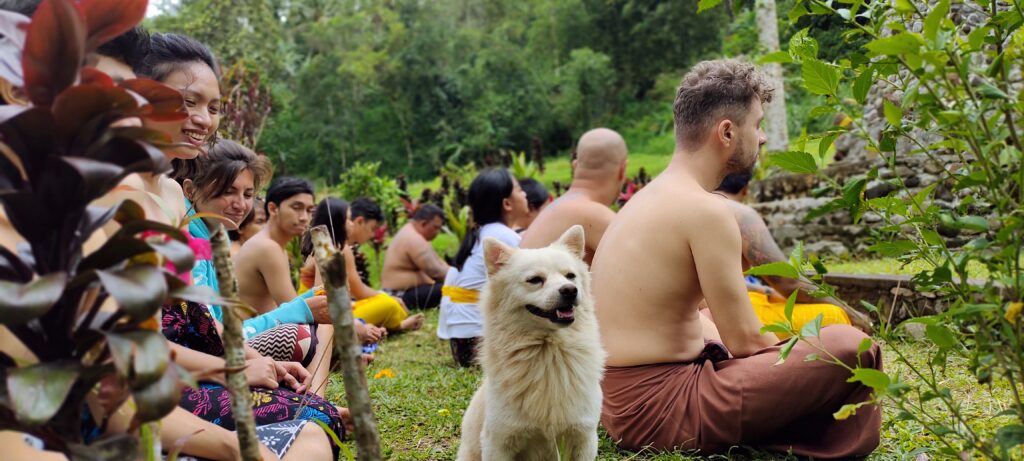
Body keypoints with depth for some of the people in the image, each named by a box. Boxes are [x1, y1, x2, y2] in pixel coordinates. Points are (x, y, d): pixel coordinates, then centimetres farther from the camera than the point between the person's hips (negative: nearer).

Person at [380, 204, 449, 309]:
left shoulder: (410, 234, 16)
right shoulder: (414, 240, -19)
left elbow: (437, 262, 17)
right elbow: (436, 272, -23)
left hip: (405, 290, 12)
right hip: (403, 296, -12)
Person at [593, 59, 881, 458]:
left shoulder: (650, 197, 13)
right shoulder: (705, 210, -16)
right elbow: (744, 341, -13)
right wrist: (802, 349, 5)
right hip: (660, 408, -10)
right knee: (848, 347, -14)